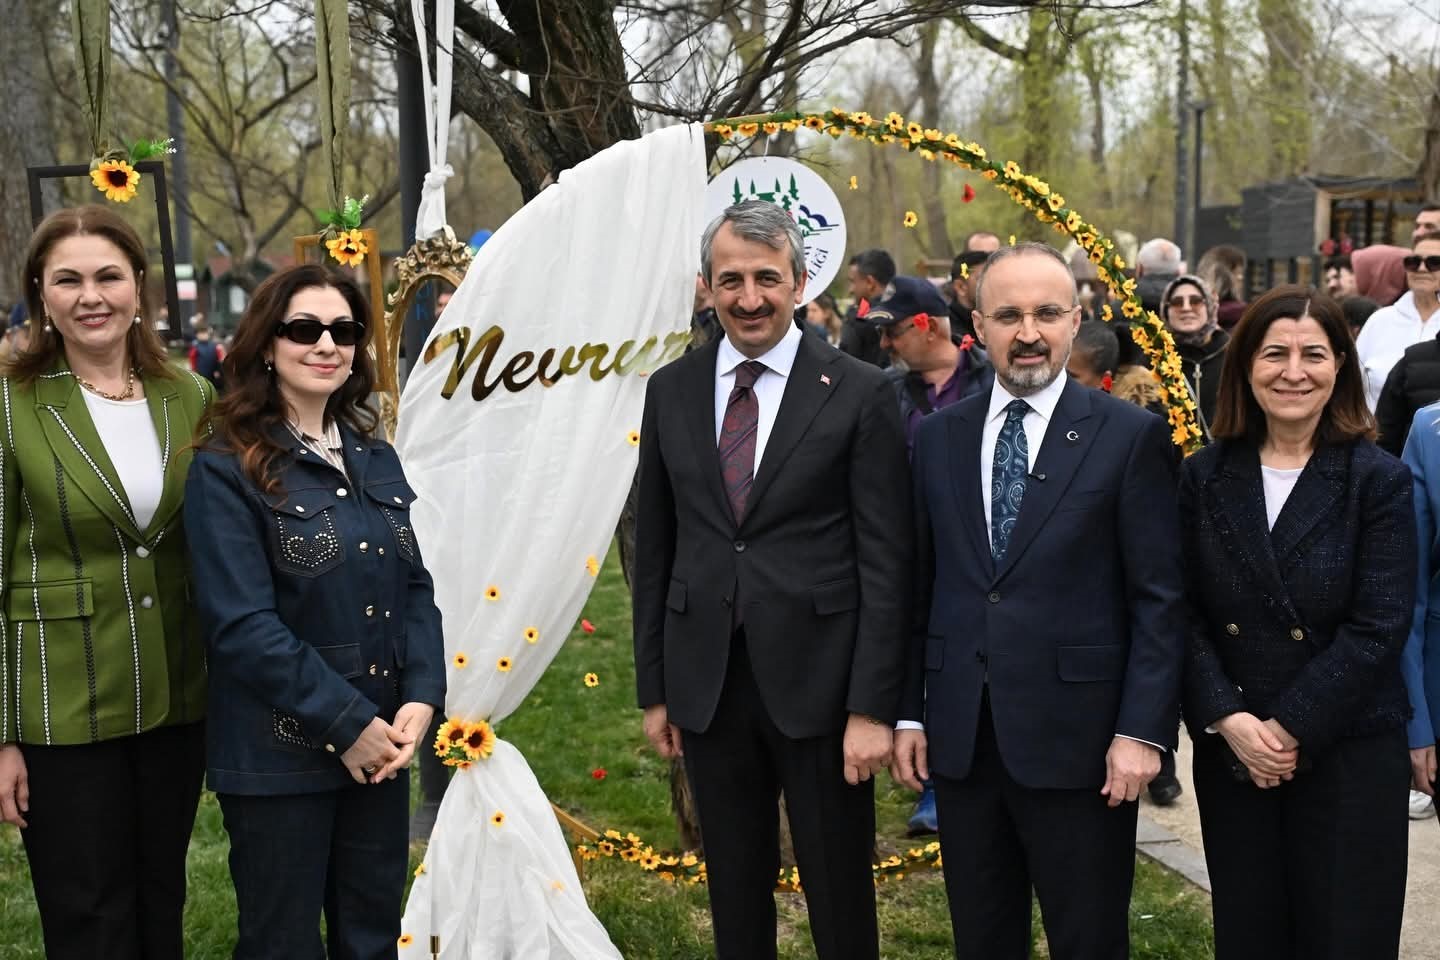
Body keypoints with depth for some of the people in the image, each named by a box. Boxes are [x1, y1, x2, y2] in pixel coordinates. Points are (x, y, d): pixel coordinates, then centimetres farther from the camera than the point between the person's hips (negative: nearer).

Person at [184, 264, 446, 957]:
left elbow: (414, 587, 8)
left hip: (379, 747, 6)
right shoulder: (226, 470, -10)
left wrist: (421, 697, -8)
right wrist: (345, 722, -17)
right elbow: (242, 625, -17)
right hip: (279, 757, -5)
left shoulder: (375, 460, 9)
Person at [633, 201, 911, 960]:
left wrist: (872, 707, -11)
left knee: (840, 898, 9)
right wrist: (654, 688, 9)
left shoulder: (859, 394, -6)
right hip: (706, 683, 3)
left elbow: (885, 563, -7)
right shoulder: (670, 391, 5)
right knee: (734, 894, 16)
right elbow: (654, 550, 10)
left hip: (818, 682, -3)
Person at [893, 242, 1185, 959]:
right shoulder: (937, 436, 7)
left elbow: (1159, 598, -7)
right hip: (960, 738, 4)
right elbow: (919, 585, 10)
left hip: (1078, 739, -3)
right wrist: (908, 711, 7)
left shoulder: (1131, 437, -5)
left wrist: (1142, 730, -12)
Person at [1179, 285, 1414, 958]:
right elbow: (1185, 613, 0)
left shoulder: (1378, 480, -4)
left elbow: (1378, 627, -11)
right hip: (1229, 752, 2)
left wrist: (1291, 727, -15)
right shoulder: (1203, 477, 3)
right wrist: (1228, 719, -12)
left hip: (1347, 754, -2)